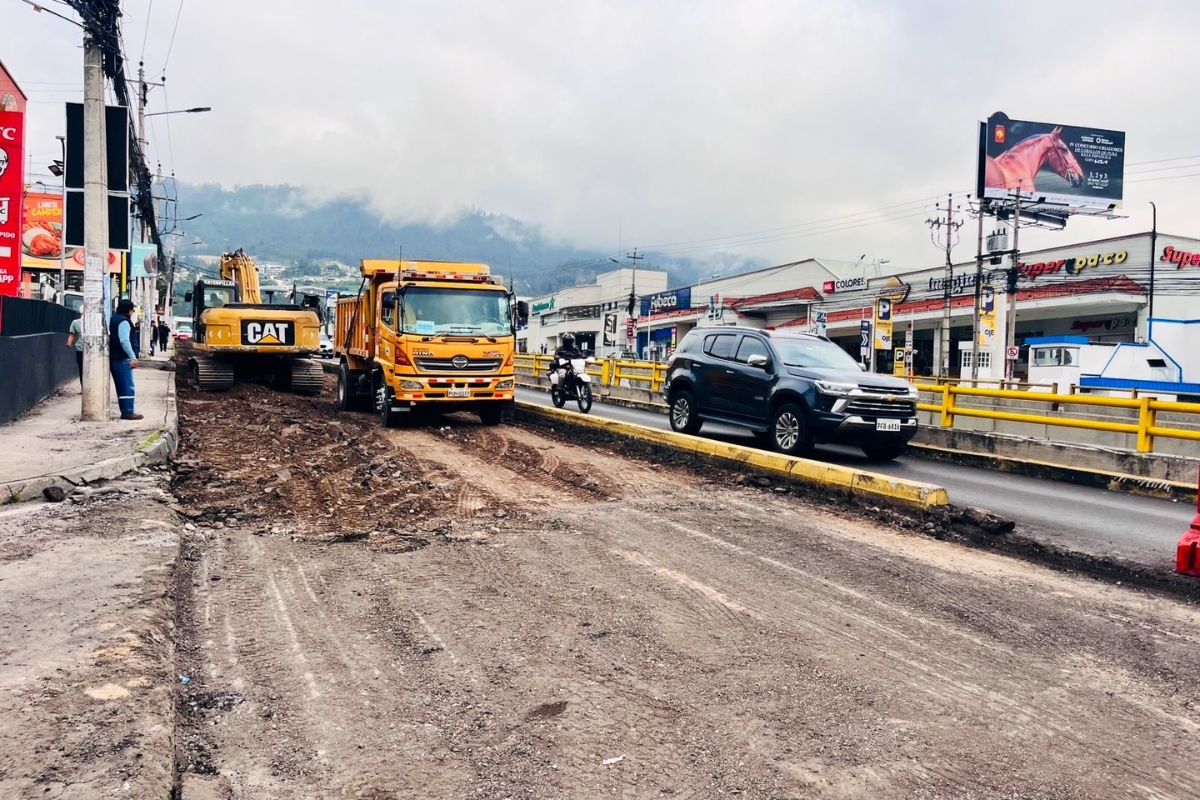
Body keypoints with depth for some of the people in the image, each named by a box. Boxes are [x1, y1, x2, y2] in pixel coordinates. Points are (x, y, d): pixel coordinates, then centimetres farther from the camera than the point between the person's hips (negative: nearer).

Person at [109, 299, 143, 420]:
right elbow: (124, 341, -23)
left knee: (121, 386, 13)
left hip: (113, 358, 10)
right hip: (122, 359, -10)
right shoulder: (124, 321, -13)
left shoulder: (112, 319, 19)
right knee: (128, 386, -9)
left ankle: (125, 411, 15)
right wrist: (133, 357, -25)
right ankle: (128, 412, -12)